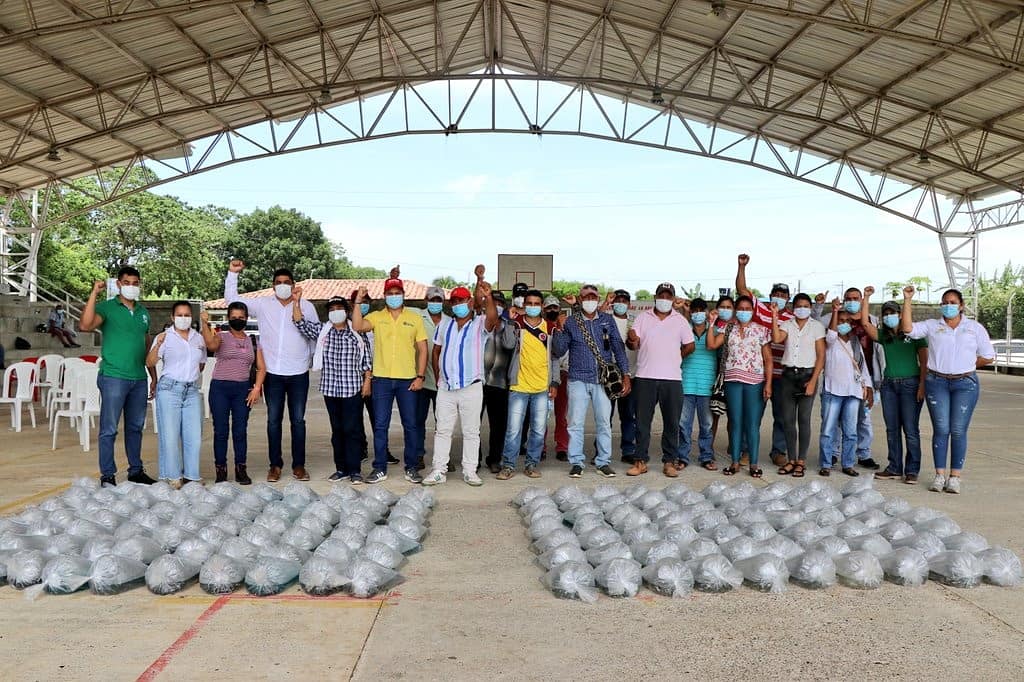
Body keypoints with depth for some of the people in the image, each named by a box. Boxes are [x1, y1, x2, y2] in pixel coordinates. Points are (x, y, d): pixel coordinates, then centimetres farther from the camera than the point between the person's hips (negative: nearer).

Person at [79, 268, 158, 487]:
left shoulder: (143, 312, 15)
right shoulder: (107, 307, -3)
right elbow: (85, 325, -22)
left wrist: (154, 377, 18)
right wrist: (94, 293, -24)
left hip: (139, 379, 6)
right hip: (113, 377, -6)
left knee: (135, 427, 14)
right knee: (109, 429, -1)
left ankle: (136, 470, 24)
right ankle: (107, 475, 6)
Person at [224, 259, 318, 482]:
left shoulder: (306, 306, 3)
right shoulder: (263, 304, 4)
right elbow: (232, 299, 6)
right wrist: (232, 273, -3)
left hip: (299, 373, 0)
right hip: (273, 373, 1)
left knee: (298, 420, 5)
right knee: (273, 420, 6)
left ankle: (299, 465, 13)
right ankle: (275, 465, 16)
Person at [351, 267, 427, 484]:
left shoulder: (415, 318, 6)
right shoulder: (376, 317, 5)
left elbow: (422, 349, 5)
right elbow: (357, 326, -13)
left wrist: (420, 376, -2)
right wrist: (358, 302, -17)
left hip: (407, 379, 0)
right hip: (381, 378, 0)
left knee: (410, 425, 5)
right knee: (380, 425, 4)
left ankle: (411, 468, 16)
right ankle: (380, 469, 13)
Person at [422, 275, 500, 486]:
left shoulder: (480, 324, -2)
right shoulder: (444, 325, 11)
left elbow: (492, 317, -26)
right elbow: (436, 351, 18)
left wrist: (488, 297, -43)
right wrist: (438, 377, 11)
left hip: (471, 387, -3)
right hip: (446, 387, 4)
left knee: (471, 431, 4)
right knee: (442, 430, 7)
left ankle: (470, 471, 12)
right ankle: (439, 471, 13)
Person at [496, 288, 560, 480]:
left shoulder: (550, 328, 8)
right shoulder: (516, 325, 3)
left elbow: (554, 357, 11)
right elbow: (508, 343, -16)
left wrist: (554, 382, 6)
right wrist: (511, 321, -17)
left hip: (542, 388, 2)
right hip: (519, 386, -2)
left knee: (539, 430, 6)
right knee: (513, 429, -3)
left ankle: (532, 465, 18)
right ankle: (508, 465, 7)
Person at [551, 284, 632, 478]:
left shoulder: (607, 320, 9)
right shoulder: (571, 322, 5)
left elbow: (618, 347, 8)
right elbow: (558, 352, 3)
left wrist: (625, 374, 2)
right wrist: (559, 330, -13)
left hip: (603, 380, 1)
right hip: (579, 380, -1)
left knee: (604, 422, 4)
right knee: (575, 423, -1)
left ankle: (603, 462, 14)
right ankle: (576, 462, 9)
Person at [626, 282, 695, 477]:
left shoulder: (680, 320, 8)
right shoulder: (642, 318, 7)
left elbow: (689, 346, 12)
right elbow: (634, 345, -1)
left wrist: (675, 358, 7)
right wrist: (632, 341, -22)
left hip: (671, 379, 1)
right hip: (645, 378, 0)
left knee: (672, 423, 5)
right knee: (642, 422, 3)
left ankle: (669, 461, 14)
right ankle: (640, 461, 11)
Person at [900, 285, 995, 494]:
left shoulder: (975, 327, 9)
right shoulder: (932, 326, 9)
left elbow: (988, 357, 11)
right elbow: (908, 328, -7)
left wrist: (966, 366, 6)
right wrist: (907, 300, -9)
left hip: (965, 384, 0)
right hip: (937, 383, 0)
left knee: (959, 430, -1)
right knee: (941, 429, -1)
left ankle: (955, 476, 5)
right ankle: (940, 475, 4)